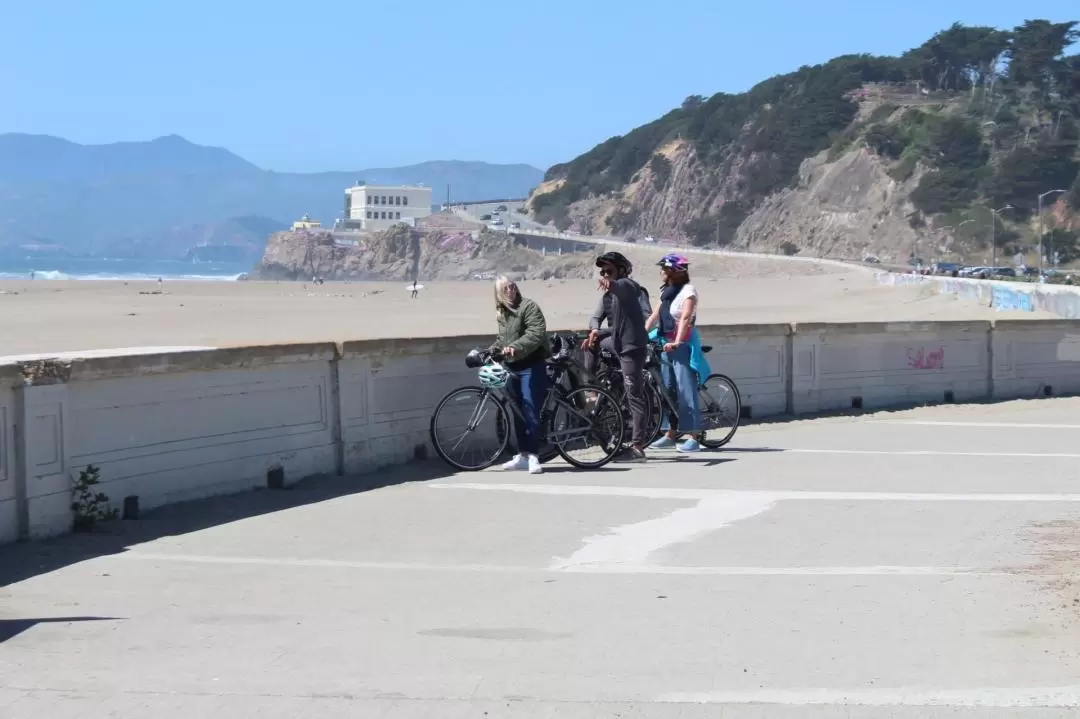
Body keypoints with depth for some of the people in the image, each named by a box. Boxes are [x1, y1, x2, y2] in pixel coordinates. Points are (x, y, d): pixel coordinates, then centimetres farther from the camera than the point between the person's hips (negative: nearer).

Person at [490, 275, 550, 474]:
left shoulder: (528, 306, -9)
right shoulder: (502, 313, 16)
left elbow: (536, 334, -21)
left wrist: (516, 347, -32)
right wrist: (491, 351, 11)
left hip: (532, 367, -8)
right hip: (511, 368, 8)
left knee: (530, 412, -10)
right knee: (518, 413, 11)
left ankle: (533, 456, -9)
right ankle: (523, 455, 18)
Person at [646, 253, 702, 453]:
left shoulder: (688, 291, -9)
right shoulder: (667, 291, 15)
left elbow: (685, 318, -21)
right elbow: (655, 315, 13)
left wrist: (677, 342, -31)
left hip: (682, 345, -8)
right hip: (666, 344, 8)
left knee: (685, 389, -10)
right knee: (667, 389, 9)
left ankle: (692, 438, -10)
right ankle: (670, 434, 16)